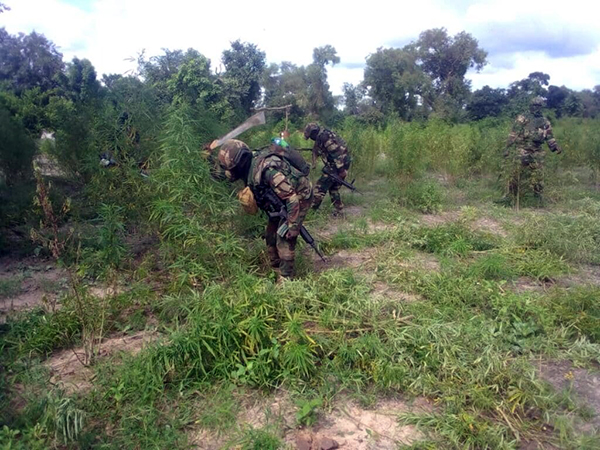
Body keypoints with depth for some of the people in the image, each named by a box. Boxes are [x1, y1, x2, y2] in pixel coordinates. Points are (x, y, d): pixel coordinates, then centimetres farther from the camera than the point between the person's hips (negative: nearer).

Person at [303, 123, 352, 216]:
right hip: (343, 164, 10)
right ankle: (339, 210, 23)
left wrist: (340, 169, -23)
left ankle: (312, 210, 2)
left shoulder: (323, 136, -13)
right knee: (334, 188, 20)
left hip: (336, 166, -10)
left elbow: (336, 151, -21)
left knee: (320, 187, -4)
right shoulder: (327, 134, 18)